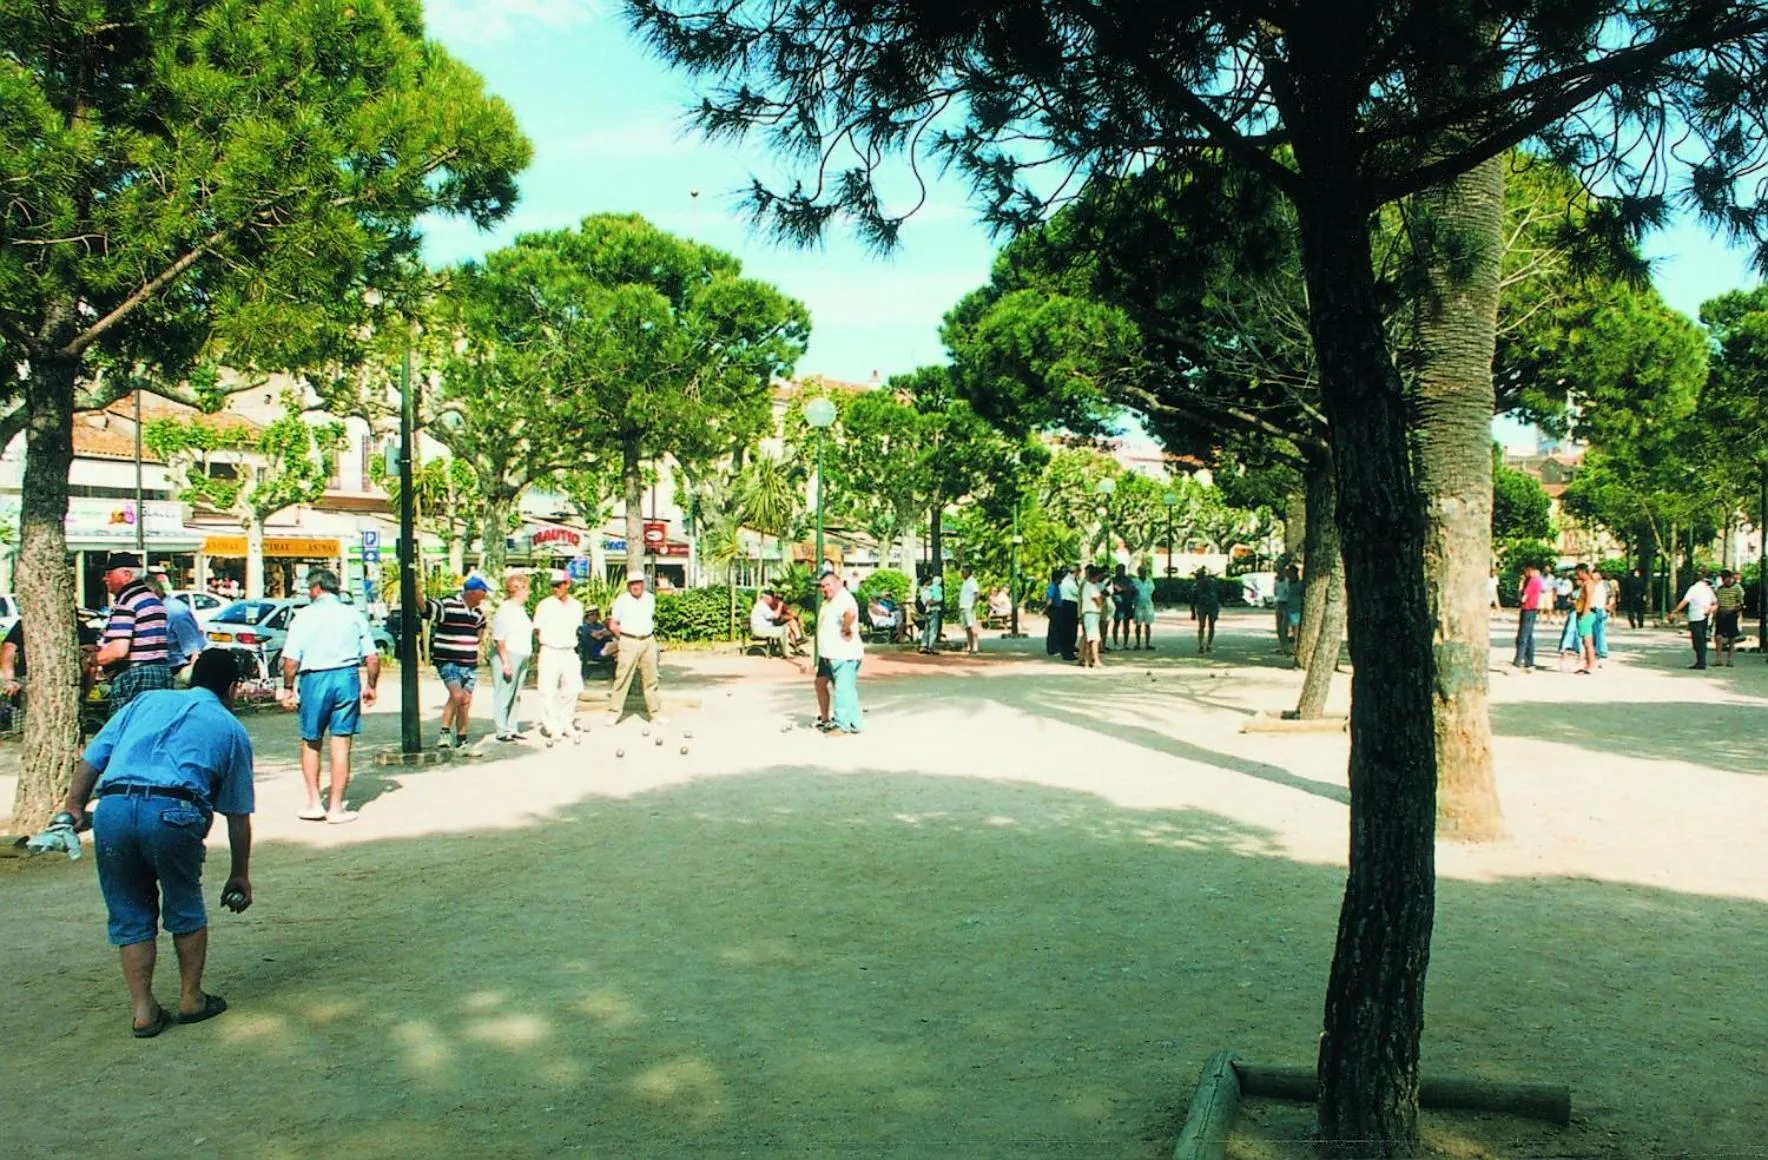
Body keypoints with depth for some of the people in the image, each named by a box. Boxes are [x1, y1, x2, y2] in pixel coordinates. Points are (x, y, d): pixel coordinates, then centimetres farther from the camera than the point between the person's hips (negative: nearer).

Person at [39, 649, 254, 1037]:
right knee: (185, 910, 20)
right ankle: (191, 999, 29)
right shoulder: (231, 729, 21)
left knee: (130, 916, 16)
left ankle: (144, 1010, 20)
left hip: (112, 808, 2)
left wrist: (72, 809, 19)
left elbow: (90, 759, 16)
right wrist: (240, 875, 29)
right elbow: (238, 815, 22)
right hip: (173, 813, -2)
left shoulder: (146, 700, 27)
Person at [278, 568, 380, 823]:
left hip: (314, 679, -1)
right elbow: (372, 657, 1)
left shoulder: (305, 616, -2)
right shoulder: (353, 615, 5)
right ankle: (336, 808, 7)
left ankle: (314, 804, 17)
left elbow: (291, 659, -7)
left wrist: (288, 688, 5)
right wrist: (371, 685, 14)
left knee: (311, 743, 16)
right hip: (347, 678, 1)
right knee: (341, 744, 4)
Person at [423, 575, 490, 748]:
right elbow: (425, 609, -25)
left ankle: (461, 740, 19)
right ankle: (444, 732, -10)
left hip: (469, 664, 7)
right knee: (456, 695, -24)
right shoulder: (447, 605, -10)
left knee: (465, 702, 8)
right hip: (447, 661, -7)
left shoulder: (478, 612, 12)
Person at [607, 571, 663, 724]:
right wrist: (623, 637, 0)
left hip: (648, 641, 4)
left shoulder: (650, 598, 10)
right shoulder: (621, 600, -2)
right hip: (629, 643, -4)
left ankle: (656, 713, 13)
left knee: (651, 679, 7)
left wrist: (649, 633, 13)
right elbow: (612, 625, 0)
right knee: (622, 678, -6)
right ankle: (613, 713, 0)